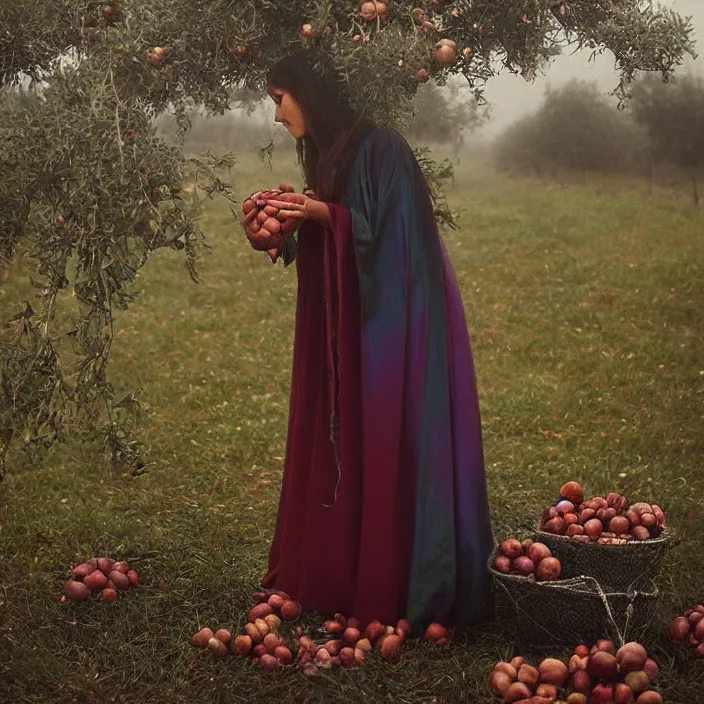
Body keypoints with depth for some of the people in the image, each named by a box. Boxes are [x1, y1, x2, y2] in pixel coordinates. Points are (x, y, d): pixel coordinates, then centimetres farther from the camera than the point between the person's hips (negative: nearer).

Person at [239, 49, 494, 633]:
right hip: (347, 326, 9)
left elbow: (393, 235, -18)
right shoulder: (325, 153, 14)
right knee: (340, 447, 10)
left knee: (391, 450, -4)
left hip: (394, 322, -9)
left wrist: (325, 216, -21)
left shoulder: (379, 147, -13)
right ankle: (335, 577, 20)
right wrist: (289, 230, 2)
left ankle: (402, 591, 5)